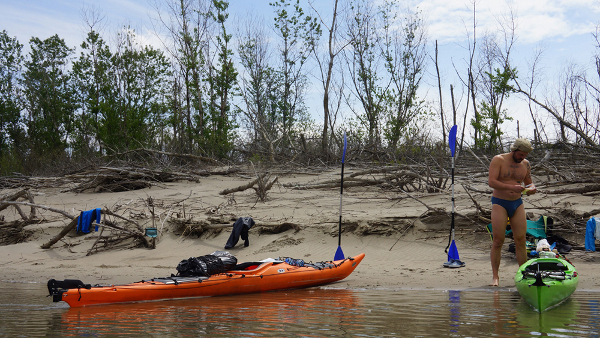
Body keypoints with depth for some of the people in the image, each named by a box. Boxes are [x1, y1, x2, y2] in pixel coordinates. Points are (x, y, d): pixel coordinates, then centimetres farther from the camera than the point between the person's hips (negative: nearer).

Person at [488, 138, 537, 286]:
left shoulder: (525, 164, 7)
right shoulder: (498, 160, -8)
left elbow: (529, 182, 19)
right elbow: (491, 181, -17)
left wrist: (531, 188, -6)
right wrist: (511, 187, -28)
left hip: (517, 203, 4)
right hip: (500, 203, -4)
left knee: (521, 241, 1)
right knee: (498, 241, -7)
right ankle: (495, 276, -1)